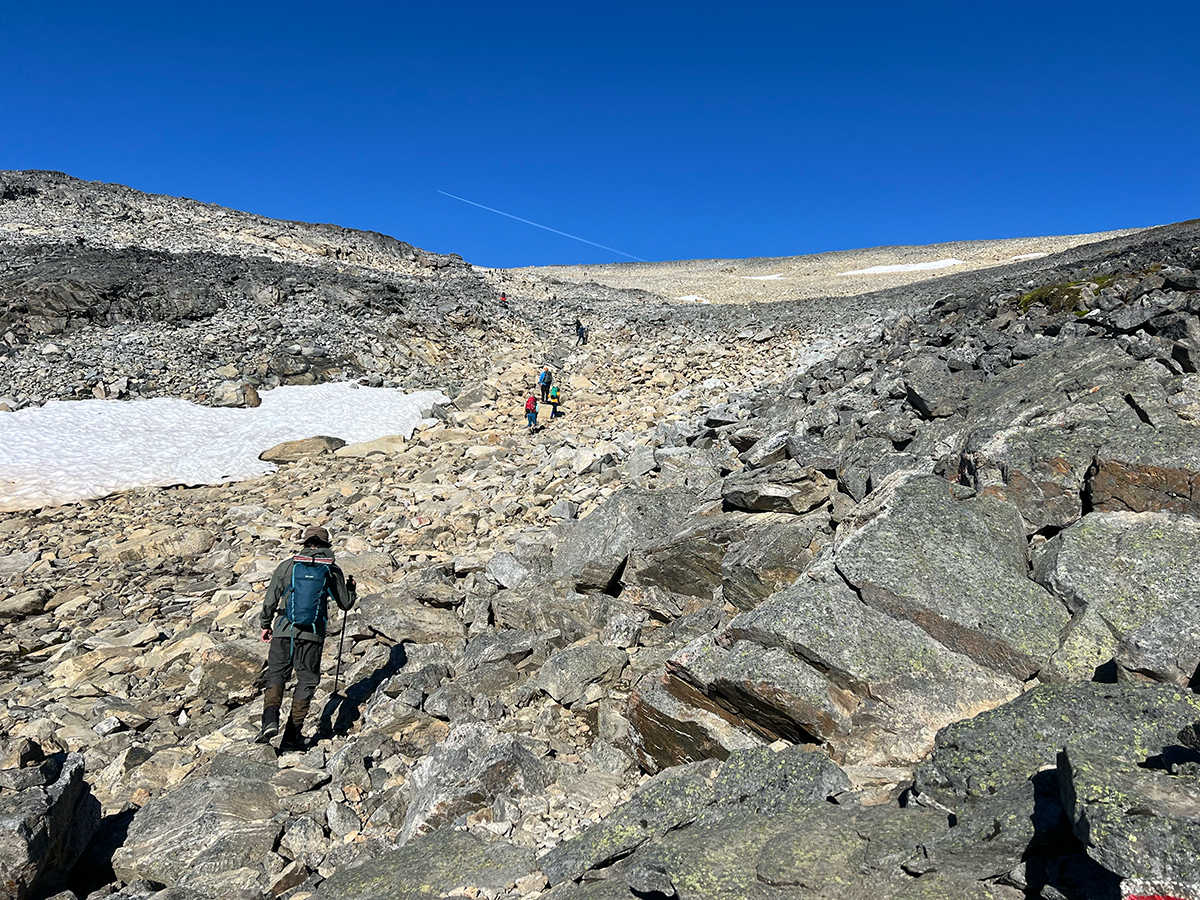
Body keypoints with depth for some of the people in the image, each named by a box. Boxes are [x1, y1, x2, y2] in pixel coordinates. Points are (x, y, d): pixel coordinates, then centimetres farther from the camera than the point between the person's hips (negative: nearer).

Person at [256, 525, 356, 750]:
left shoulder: (287, 565, 3)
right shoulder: (332, 570, 4)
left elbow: (270, 599, 5)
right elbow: (346, 603, 11)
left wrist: (265, 624, 19)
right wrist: (351, 587, 31)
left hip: (284, 630, 0)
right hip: (313, 633, 0)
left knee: (276, 674, 12)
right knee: (307, 680, 10)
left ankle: (270, 719, -12)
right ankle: (292, 735, 7)